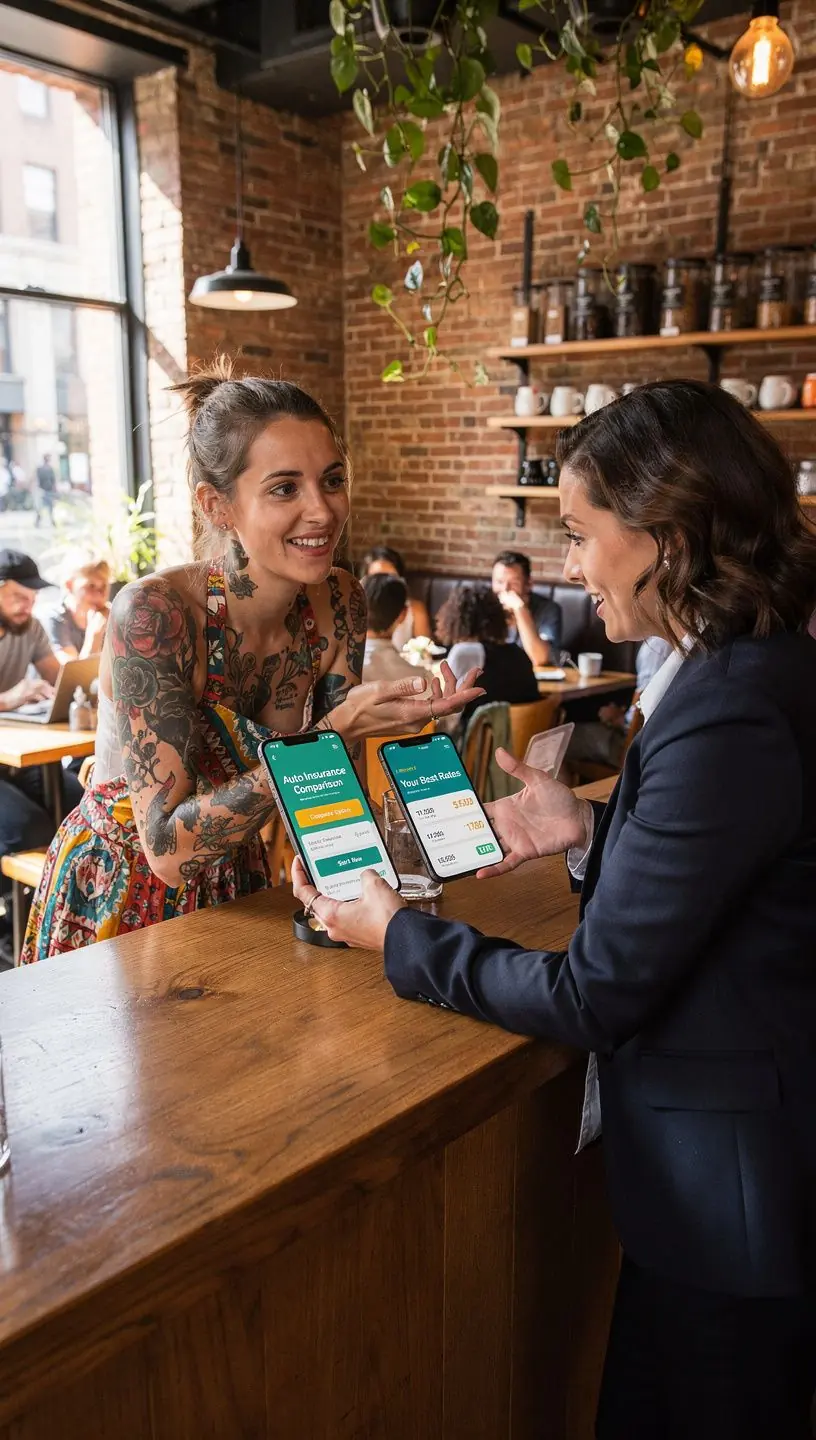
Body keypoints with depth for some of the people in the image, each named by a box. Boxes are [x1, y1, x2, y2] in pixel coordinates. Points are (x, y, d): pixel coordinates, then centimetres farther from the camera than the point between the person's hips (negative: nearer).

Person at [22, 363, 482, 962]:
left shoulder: (339, 605, -9)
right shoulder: (153, 613, -25)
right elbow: (168, 848, -27)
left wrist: (395, 718, -22)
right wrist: (332, 732, -34)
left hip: (235, 886, 4)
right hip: (116, 897, -3)